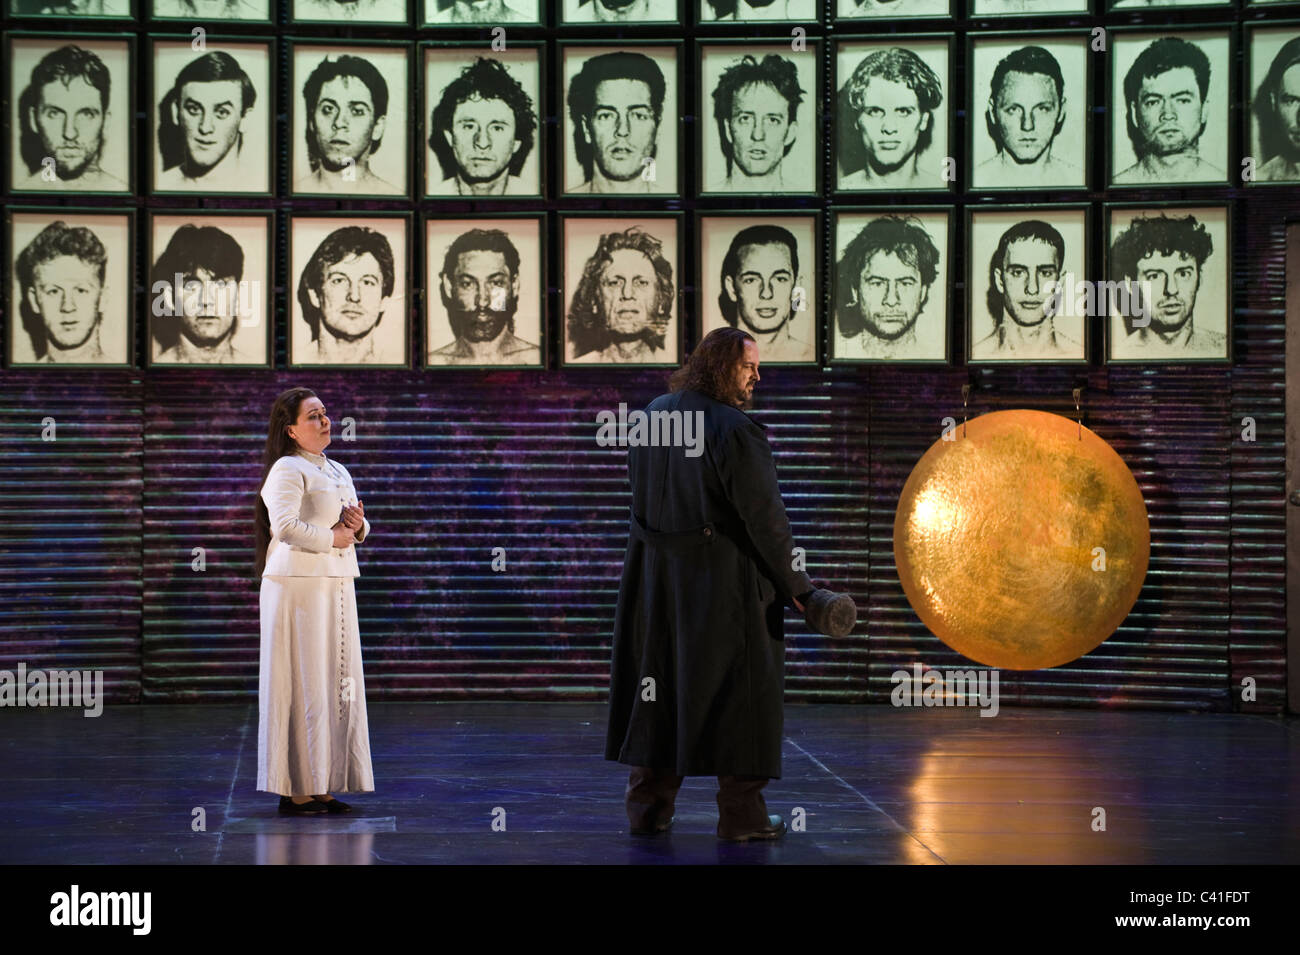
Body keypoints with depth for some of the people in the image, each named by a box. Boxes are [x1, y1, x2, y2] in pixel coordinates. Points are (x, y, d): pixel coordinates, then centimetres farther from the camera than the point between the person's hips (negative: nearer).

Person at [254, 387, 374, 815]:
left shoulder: (338, 472, 19)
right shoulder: (288, 470, -8)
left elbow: (358, 530, 24)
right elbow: (285, 525, -21)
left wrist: (357, 524, 1)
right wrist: (331, 538, -11)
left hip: (338, 586, 9)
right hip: (298, 584, -9)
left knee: (338, 683, 8)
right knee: (303, 685, -7)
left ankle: (322, 787, 13)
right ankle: (295, 790, -4)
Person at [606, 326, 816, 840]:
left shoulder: (651, 414, 7)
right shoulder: (734, 430, -16)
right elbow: (763, 515, -15)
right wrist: (793, 583, -7)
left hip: (654, 571, 7)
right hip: (723, 578, -7)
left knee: (659, 682, 14)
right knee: (738, 687, 3)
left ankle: (648, 804, 18)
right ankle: (741, 813, 5)